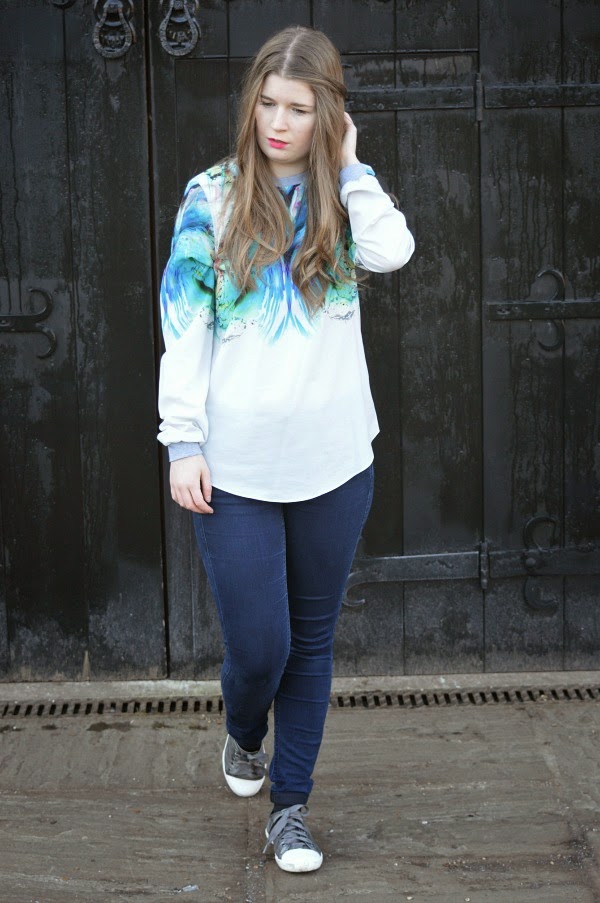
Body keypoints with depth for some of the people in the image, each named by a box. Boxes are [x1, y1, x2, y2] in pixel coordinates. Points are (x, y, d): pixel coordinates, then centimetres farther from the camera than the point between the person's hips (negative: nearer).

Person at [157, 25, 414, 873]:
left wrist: (348, 166, -7)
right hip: (235, 465, -2)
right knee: (257, 645, -1)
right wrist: (183, 442, -7)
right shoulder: (213, 197, 0)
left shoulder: (344, 199, 5)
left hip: (334, 460, 2)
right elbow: (184, 327, -2)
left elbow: (393, 253, -17)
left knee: (312, 640, 10)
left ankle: (290, 805, 26)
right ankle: (243, 736, 34)